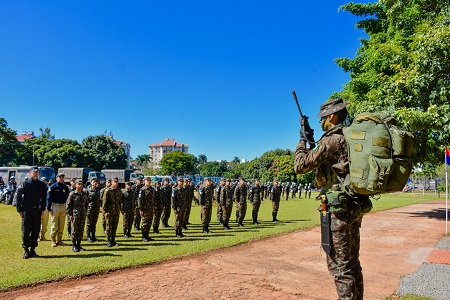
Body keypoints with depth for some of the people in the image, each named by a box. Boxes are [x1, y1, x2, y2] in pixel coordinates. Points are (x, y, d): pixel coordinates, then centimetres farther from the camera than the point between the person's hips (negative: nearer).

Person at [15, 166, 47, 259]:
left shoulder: (41, 184, 7)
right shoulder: (25, 183, -4)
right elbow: (18, 196, -3)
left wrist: (43, 209, 10)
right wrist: (19, 210, -6)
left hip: (37, 210, 3)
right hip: (26, 210, -3)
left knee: (36, 231, 6)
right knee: (26, 230, 1)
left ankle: (33, 249, 17)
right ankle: (26, 250, 13)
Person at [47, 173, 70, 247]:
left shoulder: (65, 187, 9)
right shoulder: (52, 187, -3)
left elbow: (68, 198, 13)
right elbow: (48, 198, -5)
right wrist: (49, 209, -10)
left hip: (63, 207, 4)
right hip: (55, 207, -4)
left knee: (61, 225, 7)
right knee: (54, 225, -1)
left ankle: (59, 240, 16)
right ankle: (53, 241, 9)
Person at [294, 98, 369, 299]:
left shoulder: (331, 140, -15)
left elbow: (300, 166, -14)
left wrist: (303, 141, 1)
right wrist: (312, 142, 20)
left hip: (338, 209, -9)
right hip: (355, 208, 9)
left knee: (339, 265, -1)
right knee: (352, 262, 19)